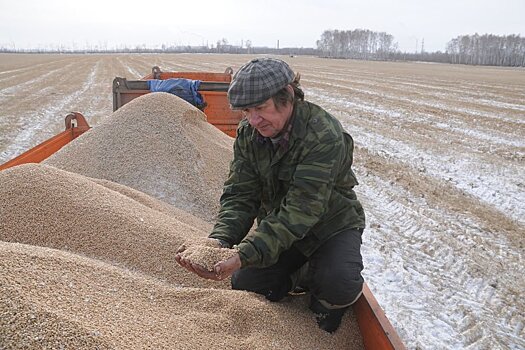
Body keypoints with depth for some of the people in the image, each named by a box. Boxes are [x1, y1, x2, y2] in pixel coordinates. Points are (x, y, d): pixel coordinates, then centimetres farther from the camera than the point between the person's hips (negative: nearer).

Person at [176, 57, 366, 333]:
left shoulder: (325, 136, -30)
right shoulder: (247, 134, -11)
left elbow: (300, 209, -36)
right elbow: (239, 195, -14)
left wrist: (244, 255, -44)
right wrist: (220, 240, -34)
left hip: (331, 225, -4)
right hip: (278, 226, 5)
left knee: (340, 286, -30)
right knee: (243, 285, -7)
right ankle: (301, 277, 19)